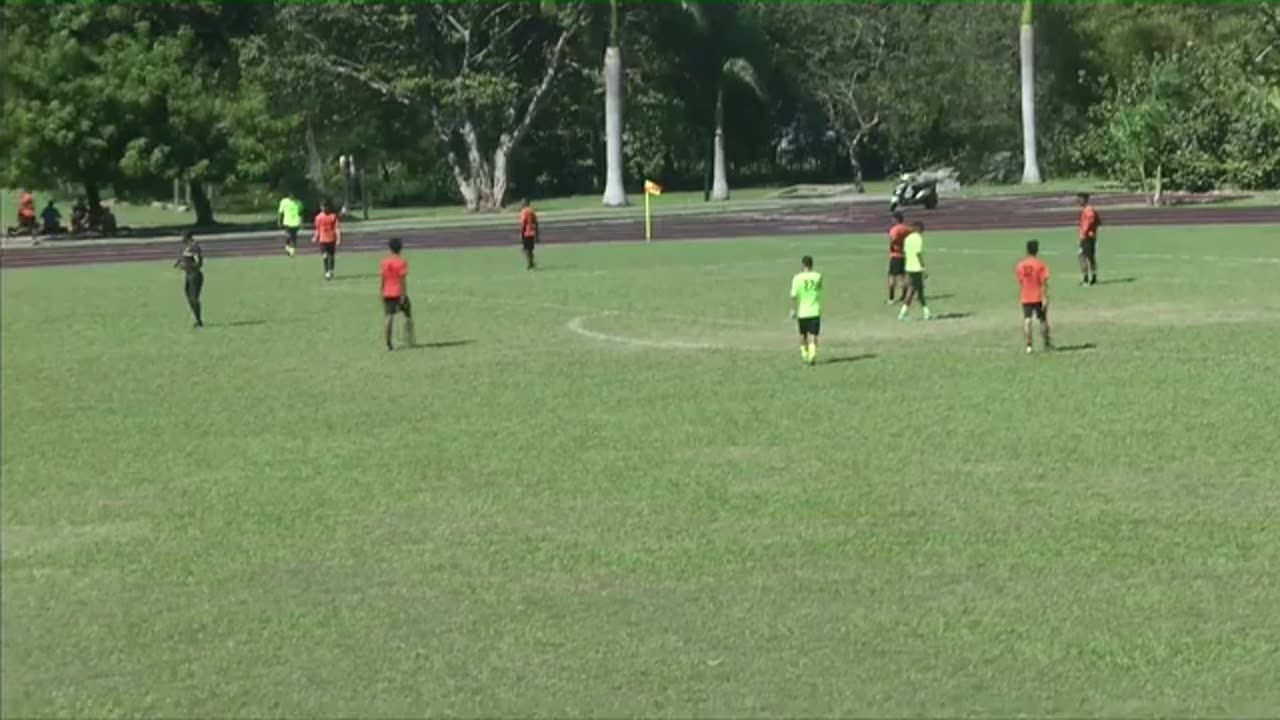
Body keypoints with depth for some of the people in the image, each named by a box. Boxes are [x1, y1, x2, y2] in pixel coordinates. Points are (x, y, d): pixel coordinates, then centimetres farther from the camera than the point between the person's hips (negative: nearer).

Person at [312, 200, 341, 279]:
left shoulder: (333, 216, -4)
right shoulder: (318, 217, 0)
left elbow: (336, 228, -6)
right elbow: (317, 229, 11)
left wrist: (338, 238, -13)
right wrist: (316, 237, 11)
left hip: (332, 239, 0)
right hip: (323, 240, 0)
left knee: (331, 256, 10)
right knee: (325, 256, -11)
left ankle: (331, 271, 30)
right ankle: (327, 272, -7)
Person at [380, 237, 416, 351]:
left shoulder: (385, 262, 5)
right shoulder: (401, 262, -9)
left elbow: (383, 279, 9)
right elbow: (402, 280, -14)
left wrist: (382, 295, 17)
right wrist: (403, 295, -15)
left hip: (387, 294, 4)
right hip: (399, 293, -4)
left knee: (389, 318, 0)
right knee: (408, 316, 13)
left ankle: (388, 343, -7)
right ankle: (410, 340, 10)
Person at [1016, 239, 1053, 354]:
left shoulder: (1020, 265, 1)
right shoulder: (1040, 264, -9)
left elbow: (1020, 283, 7)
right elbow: (1044, 282, -13)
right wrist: (1045, 297, -13)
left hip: (1025, 298, 2)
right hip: (1038, 298, -2)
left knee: (1027, 320, 0)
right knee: (1043, 320, 12)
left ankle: (1028, 345, -10)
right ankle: (1047, 344, 21)